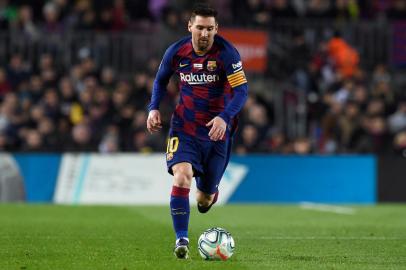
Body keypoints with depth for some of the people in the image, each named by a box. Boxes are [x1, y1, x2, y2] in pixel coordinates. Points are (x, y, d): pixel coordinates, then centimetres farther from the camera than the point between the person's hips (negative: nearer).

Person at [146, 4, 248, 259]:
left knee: (204, 199, 8)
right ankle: (181, 239, -18)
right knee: (181, 178, -25)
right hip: (184, 127, 1)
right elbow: (161, 80, 13)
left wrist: (224, 117, -33)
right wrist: (154, 108, -2)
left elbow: (242, 90, -18)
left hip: (216, 130, -1)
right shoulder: (177, 51, -5)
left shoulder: (227, 53, -14)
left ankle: (210, 193, 48)